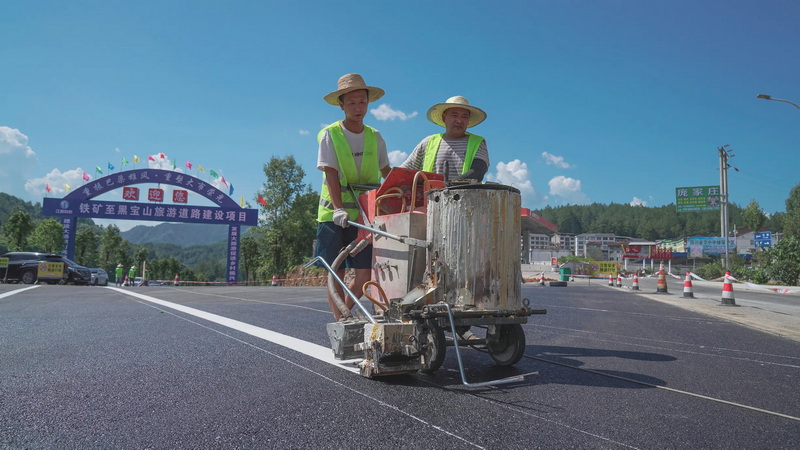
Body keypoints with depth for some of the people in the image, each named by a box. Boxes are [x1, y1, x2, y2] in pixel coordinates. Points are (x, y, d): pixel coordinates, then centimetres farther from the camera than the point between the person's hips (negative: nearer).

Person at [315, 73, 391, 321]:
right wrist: (339, 208, -22)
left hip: (366, 214, 3)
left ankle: (344, 313, 23)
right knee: (336, 273, 1)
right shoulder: (329, 134, -1)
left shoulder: (374, 137, 10)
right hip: (334, 214, -3)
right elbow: (330, 174, -10)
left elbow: (386, 171, 17)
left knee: (365, 276, 0)